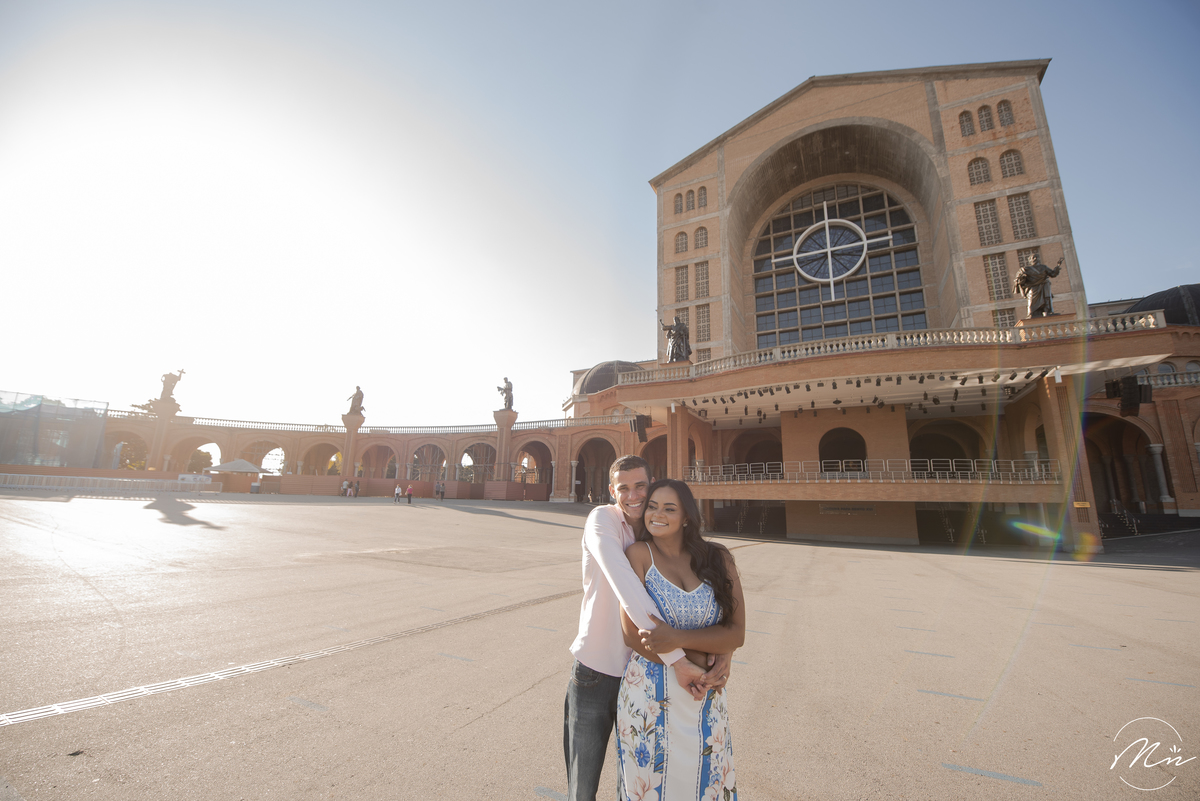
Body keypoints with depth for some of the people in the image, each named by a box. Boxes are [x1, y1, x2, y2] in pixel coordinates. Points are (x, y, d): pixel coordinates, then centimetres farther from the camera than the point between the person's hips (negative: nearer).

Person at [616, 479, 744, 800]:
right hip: (649, 698, -2)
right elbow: (633, 635, -13)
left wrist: (676, 638, -24)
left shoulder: (718, 558, -4)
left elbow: (736, 633, -9)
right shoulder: (639, 554, -11)